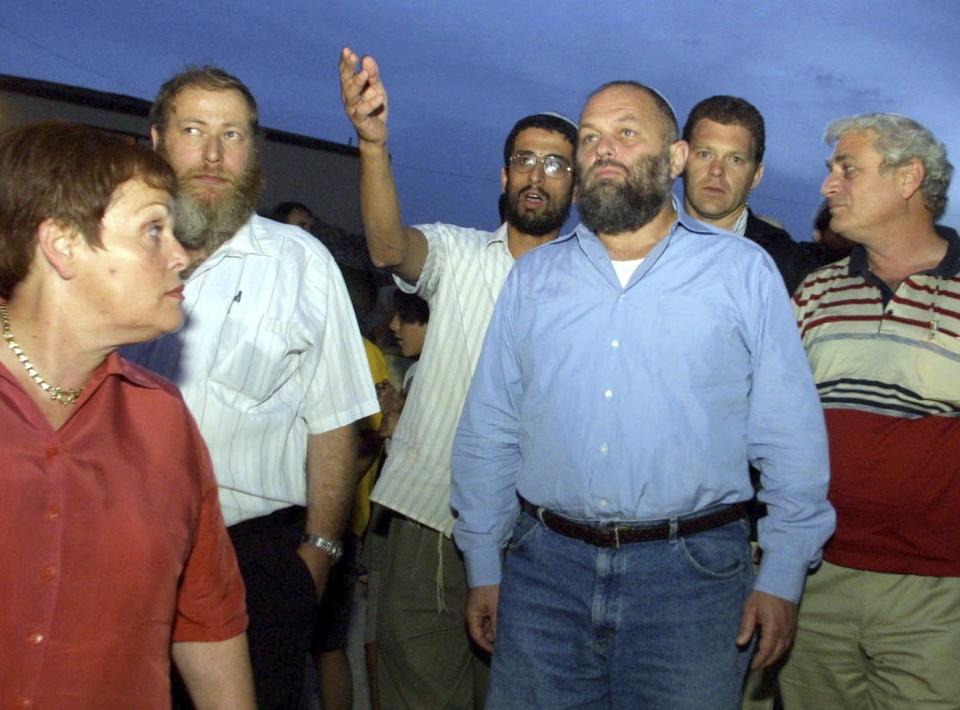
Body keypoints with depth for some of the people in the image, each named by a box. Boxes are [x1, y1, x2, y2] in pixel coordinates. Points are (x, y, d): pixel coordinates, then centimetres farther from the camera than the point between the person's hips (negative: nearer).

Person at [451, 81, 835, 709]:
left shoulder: (743, 270, 3)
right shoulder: (532, 276, 11)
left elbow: (792, 438, 1)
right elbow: (487, 432, 11)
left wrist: (782, 577, -4)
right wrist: (483, 567, 8)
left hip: (692, 576, -2)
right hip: (543, 569, 3)